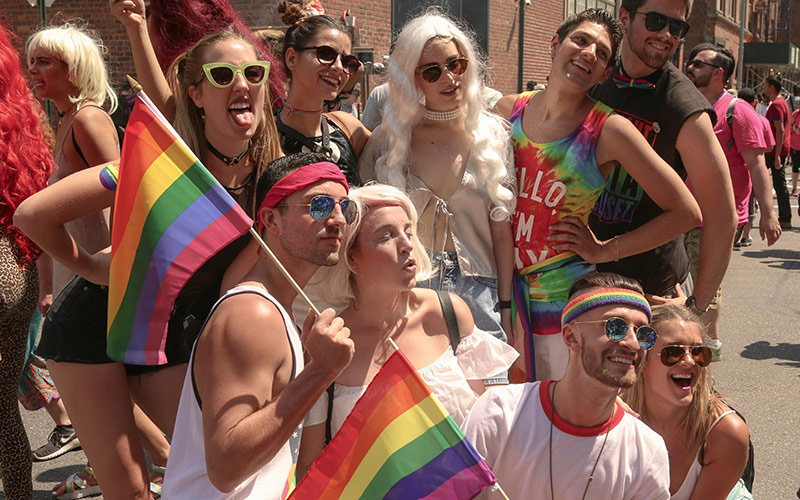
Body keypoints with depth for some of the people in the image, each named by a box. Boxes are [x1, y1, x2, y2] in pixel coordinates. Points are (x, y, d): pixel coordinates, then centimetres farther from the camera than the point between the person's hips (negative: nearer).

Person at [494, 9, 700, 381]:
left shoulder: (609, 129, -10)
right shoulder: (508, 110, 1)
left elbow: (686, 212, -8)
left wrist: (604, 251, -8)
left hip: (567, 298, -3)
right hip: (507, 292, 4)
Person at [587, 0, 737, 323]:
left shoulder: (686, 111, -16)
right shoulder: (594, 83, 0)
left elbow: (722, 219, -15)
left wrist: (696, 304, -12)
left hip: (653, 287, -5)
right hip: (586, 272, 5)